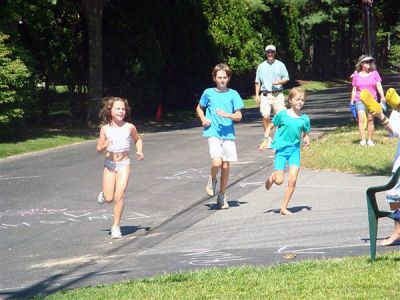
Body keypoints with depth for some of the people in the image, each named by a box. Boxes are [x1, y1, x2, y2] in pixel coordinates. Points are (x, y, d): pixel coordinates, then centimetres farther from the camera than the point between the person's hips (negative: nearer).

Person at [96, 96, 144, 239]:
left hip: (124, 164, 0)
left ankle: (116, 227, -2)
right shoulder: (105, 129, -4)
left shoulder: (129, 127, -4)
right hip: (110, 164, 0)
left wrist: (139, 151, -2)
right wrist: (104, 146, -19)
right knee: (109, 199, -1)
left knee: (119, 196, -12)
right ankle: (104, 194, 37)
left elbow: (138, 139, 16)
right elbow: (98, 148, 3)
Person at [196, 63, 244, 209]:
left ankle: (222, 196, 19)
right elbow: (199, 108, 19)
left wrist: (227, 115, -16)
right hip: (213, 133, -2)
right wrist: (203, 118, 0)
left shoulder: (233, 94, 4)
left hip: (228, 133, 2)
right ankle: (212, 180, 12)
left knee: (226, 166, 4)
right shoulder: (208, 93, 4)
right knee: (217, 162, -21)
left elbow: (239, 116, 3)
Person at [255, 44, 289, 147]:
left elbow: (286, 78, 9)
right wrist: (257, 95, 5)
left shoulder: (280, 65, 9)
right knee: (265, 116, -10)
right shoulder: (261, 66, 12)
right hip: (265, 95, 0)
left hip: (278, 94, 0)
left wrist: (278, 82, -10)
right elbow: (257, 82, 13)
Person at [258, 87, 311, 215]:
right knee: (279, 181, -8)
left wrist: (306, 140, -6)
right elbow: (270, 127, 8)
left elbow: (305, 134, 15)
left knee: (293, 180, -8)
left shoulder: (304, 118, 3)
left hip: (295, 150, 2)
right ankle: (271, 177, 30)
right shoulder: (282, 115, -3)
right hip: (281, 149, -2)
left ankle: (284, 207, 5)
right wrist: (265, 140, -3)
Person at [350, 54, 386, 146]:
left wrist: (382, 96, -12)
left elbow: (379, 86, 2)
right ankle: (363, 140, -15)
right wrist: (351, 102, 8)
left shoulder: (374, 73, 7)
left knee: (370, 119, -3)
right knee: (361, 118, -15)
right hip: (360, 100, -1)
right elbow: (354, 90, 11)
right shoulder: (356, 75, 7)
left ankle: (370, 140, 6)